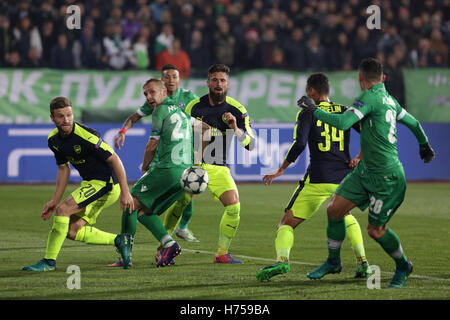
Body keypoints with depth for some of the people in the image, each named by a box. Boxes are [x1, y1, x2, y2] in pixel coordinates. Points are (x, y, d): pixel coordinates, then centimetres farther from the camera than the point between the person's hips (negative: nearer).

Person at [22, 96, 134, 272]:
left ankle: (49, 261, -11)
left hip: (105, 182, -9)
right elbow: (63, 168, 14)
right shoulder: (53, 139, 0)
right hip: (90, 183, 9)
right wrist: (54, 201, 11)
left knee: (63, 209, -19)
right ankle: (119, 240, 17)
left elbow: (115, 160, -21)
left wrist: (125, 192, -23)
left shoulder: (86, 136, -24)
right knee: (73, 231, 5)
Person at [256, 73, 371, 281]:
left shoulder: (307, 113, 0)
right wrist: (360, 158, 10)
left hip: (318, 180, -4)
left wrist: (281, 170, -6)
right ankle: (362, 262, 20)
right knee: (346, 217, 33)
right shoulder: (344, 111, 12)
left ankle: (282, 260, -26)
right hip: (344, 177, 4)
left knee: (287, 223, 1)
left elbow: (299, 144, -12)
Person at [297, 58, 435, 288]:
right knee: (334, 209, 4)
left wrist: (314, 110, -16)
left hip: (387, 178, -9)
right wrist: (424, 144, 43)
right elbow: (413, 122, 24)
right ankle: (333, 261, 20)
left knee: (375, 230, 0)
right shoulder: (390, 100, 10)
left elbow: (342, 123, -28)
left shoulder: (369, 98, -17)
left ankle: (403, 266, 24)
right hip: (365, 171, 9)